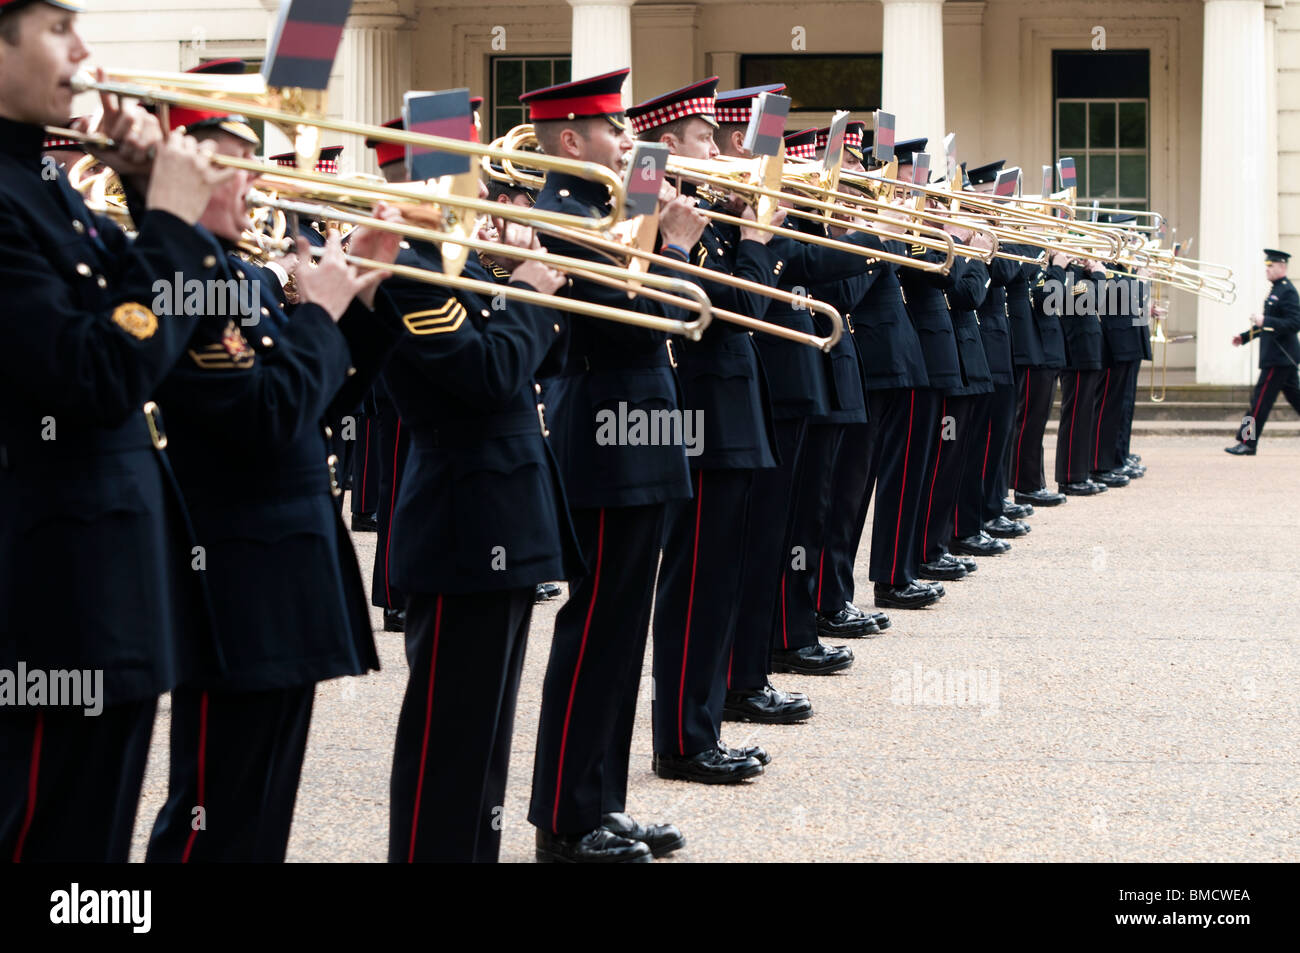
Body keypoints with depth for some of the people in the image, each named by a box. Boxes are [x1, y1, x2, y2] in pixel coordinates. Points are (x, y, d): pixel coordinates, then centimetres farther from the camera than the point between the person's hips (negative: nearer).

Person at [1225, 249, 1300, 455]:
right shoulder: (1276, 290, 16)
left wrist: (1264, 321, -25)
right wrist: (1244, 337, 20)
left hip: (1279, 358, -10)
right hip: (1283, 357, 10)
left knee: (1261, 399, -7)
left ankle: (1247, 443, -3)